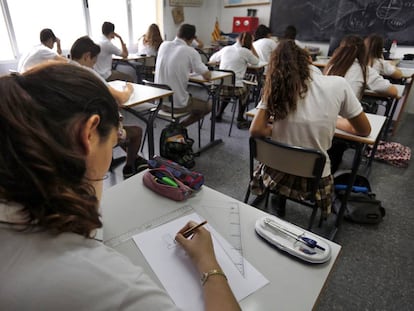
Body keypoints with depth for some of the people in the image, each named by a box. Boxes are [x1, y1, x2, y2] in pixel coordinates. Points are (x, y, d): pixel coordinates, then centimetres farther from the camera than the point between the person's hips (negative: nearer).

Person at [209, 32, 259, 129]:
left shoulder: (225, 49, 8)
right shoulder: (246, 52, -4)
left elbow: (211, 60, 21)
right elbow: (256, 61, 14)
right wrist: (251, 46, 15)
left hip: (219, 87, 4)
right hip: (235, 89, -4)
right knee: (246, 90, 29)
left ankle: (218, 114, 38)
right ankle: (240, 119, 29)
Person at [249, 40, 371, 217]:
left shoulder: (277, 88, -7)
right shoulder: (338, 85, -9)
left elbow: (256, 130, -14)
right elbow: (364, 131, 2)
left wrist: (281, 131, 2)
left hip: (276, 176, 2)